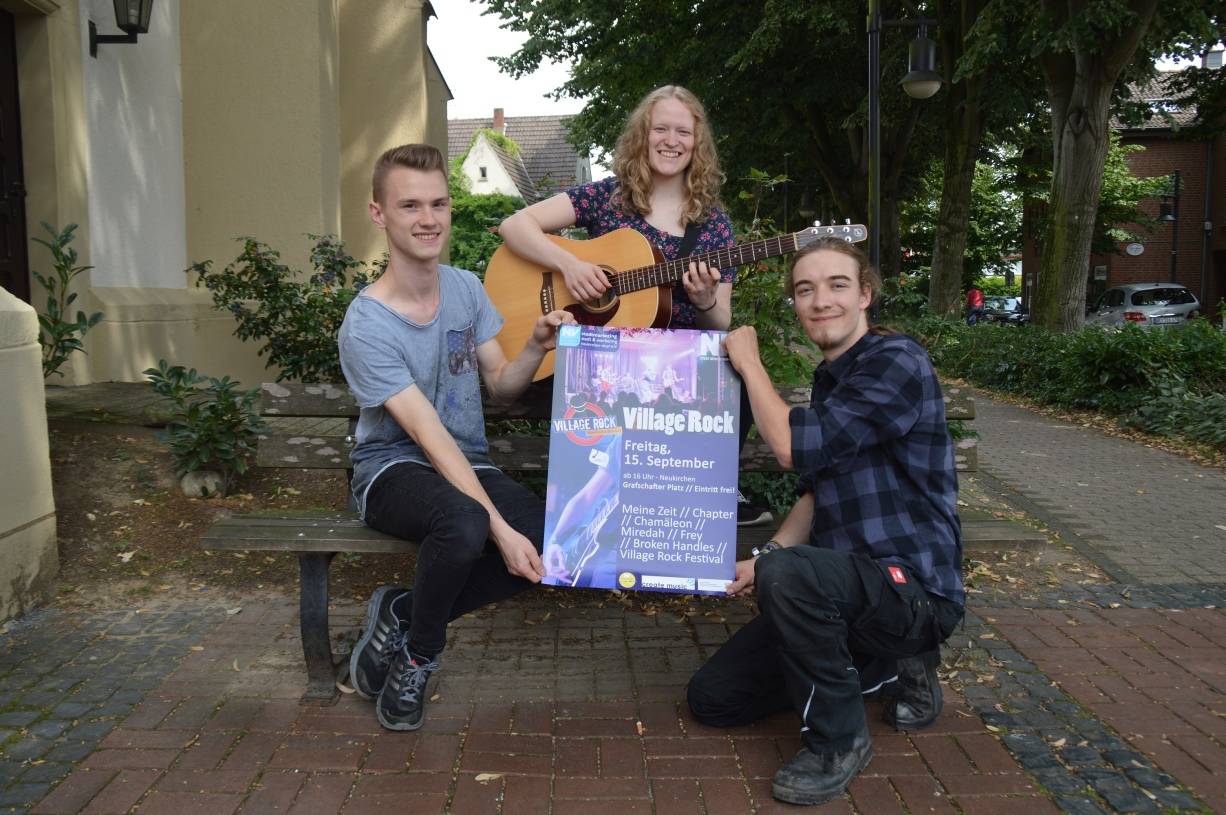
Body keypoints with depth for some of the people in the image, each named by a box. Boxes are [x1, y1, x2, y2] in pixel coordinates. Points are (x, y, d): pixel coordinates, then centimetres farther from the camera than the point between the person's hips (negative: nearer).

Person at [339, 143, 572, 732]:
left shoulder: (466, 288, 2)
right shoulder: (366, 325, -17)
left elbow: (501, 386, 6)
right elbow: (430, 435, -23)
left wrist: (538, 346, -16)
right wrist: (499, 528, -28)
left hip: (469, 462, 6)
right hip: (394, 468, -5)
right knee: (465, 524, -39)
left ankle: (399, 613, 0)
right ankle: (416, 657, -6)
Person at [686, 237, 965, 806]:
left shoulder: (897, 362, -15)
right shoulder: (829, 379, 13)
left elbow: (795, 447, -24)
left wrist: (749, 363, -9)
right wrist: (761, 562, -1)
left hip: (913, 588, -9)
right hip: (851, 584, 9)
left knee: (789, 572, -38)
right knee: (712, 697, 5)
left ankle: (838, 740, -12)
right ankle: (893, 662, 15)